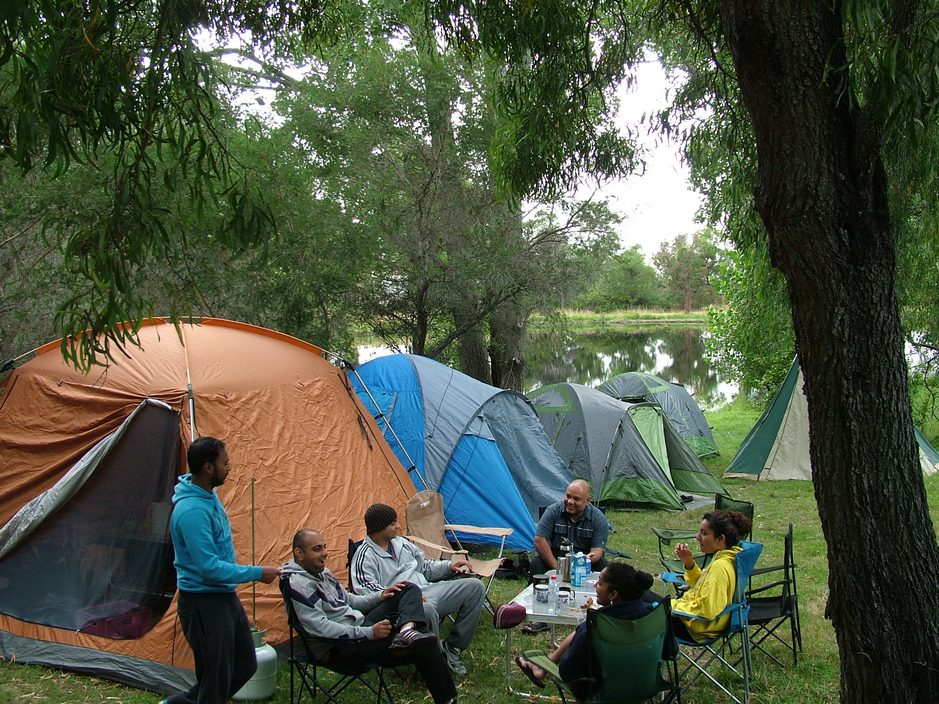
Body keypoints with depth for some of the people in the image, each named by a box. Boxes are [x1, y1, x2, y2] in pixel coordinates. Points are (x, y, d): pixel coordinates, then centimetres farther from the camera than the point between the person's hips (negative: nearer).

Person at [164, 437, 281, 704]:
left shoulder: (209, 495, 4)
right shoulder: (192, 510, -26)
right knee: (216, 681, 3)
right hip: (203, 604, -9)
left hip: (225, 597, 10)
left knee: (245, 666, 19)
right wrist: (258, 573, -18)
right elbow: (209, 567, -26)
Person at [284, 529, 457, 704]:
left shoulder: (322, 572, 13)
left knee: (409, 589, 1)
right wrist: (369, 633, -25)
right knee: (423, 644, -20)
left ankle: (407, 632, -28)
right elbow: (321, 628, -26)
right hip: (338, 648, -10)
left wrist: (380, 596, 5)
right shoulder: (299, 584, -18)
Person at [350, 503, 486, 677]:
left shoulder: (400, 542, 20)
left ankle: (453, 647, 2)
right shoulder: (365, 557, -5)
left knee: (475, 587, -2)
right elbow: (368, 591, -20)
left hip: (427, 591, 9)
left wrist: (448, 566, 11)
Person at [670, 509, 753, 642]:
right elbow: (702, 584, 13)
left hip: (700, 629, -10)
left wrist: (673, 606, -18)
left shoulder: (719, 566, -28)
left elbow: (707, 610, -29)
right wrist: (689, 563, -2)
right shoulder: (728, 558, 1)